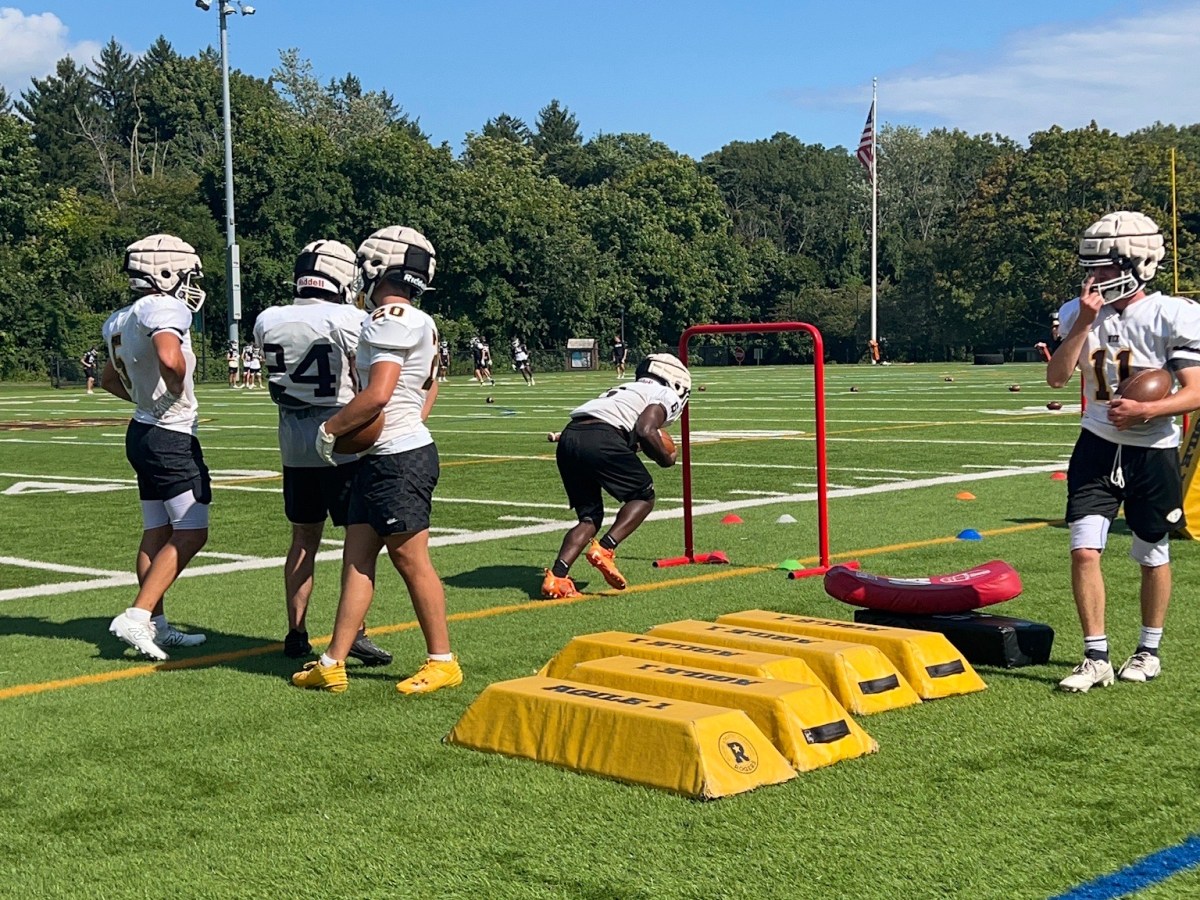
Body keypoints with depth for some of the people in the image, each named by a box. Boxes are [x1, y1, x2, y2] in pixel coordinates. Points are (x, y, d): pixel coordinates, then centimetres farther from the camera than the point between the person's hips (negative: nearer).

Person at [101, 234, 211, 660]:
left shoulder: (122, 320, 10)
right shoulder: (164, 309, -18)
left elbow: (109, 380, 24)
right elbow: (170, 359, -38)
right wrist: (177, 390, -19)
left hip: (143, 432, 9)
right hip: (172, 438, -9)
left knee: (157, 532, 14)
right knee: (190, 535, -6)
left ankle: (156, 625, 20)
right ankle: (136, 616, -11)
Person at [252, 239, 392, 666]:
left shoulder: (268, 321, 2)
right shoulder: (348, 320, -12)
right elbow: (366, 387, -10)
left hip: (293, 444, 5)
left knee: (304, 538, 15)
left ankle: (296, 633, 19)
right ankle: (355, 630, -2)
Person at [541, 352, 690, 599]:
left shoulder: (626, 390, 37)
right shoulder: (666, 395, 15)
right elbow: (645, 431, -2)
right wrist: (665, 458, 12)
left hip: (568, 437, 7)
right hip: (601, 439, -7)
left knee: (589, 517, 15)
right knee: (643, 496, 15)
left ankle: (557, 576, -1)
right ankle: (605, 549, -2)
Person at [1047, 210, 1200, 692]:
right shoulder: (1081, 312, -1)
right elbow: (1056, 377, -9)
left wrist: (1146, 410, -28)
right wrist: (1085, 322, -17)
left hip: (1152, 452, -3)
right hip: (1098, 448, 3)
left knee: (1152, 556, 12)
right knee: (1084, 550, -8)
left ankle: (1148, 651, 30)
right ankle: (1096, 658, 2)